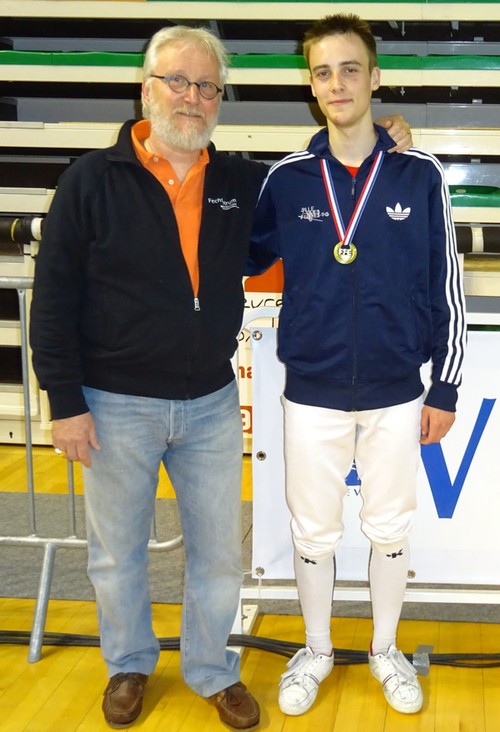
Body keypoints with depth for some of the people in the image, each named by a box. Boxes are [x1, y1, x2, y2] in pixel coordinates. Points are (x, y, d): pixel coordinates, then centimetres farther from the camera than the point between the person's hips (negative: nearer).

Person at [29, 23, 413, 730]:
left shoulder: (242, 182, 3)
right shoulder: (94, 179, -7)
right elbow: (54, 297, -7)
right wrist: (65, 401, -10)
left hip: (211, 404, 3)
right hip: (118, 406, -3)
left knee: (220, 552, 12)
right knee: (117, 552, 13)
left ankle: (212, 670, 33)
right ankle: (130, 664, 37)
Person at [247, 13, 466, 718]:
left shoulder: (420, 175, -5)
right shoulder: (287, 179, -3)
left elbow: (445, 289, -1)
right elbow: (244, 258, 10)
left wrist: (445, 389, 0)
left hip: (397, 394, 0)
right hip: (312, 394, 1)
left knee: (390, 529, 14)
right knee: (314, 532, 13)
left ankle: (386, 651, 36)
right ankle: (316, 651, 35)